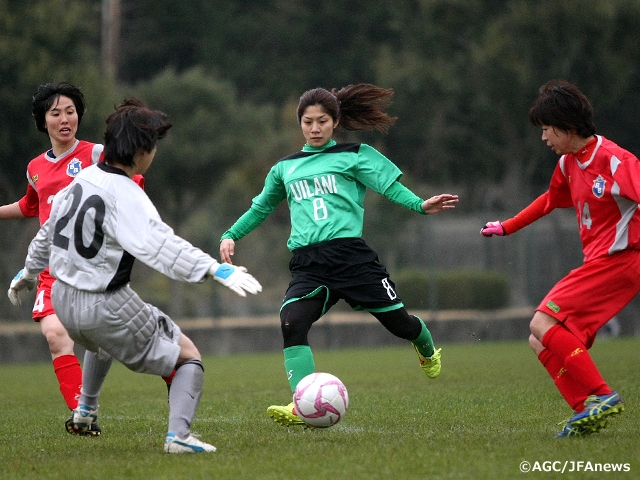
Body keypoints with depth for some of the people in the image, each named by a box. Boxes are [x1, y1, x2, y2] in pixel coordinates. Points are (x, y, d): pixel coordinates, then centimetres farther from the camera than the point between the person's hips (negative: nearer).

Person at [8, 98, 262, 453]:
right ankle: (178, 435, -18)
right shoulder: (126, 197, -22)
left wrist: (29, 272, 36)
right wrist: (216, 270, -45)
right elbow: (161, 245, -37)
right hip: (106, 307, -8)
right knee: (188, 357, 1)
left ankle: (85, 411, 51)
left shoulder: (82, 180, 3)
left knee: (103, 340, 43)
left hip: (64, 299, 8)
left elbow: (49, 232, 19)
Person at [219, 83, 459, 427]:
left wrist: (420, 205, -21)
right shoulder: (285, 168, 21)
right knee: (291, 322, -25)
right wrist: (231, 236, 21)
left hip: (350, 254, -2)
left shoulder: (354, 156, 8)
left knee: (398, 322, 2)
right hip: (307, 264, 3)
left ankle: (427, 350, 41)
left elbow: (391, 186, -3)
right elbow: (260, 208, 33)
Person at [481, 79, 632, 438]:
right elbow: (551, 199, 33)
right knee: (542, 343, 2)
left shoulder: (613, 160, -14)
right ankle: (588, 411, -5)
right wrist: (506, 227, 39)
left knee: (544, 323, -20)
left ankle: (600, 396, -20)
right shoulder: (568, 163, 14)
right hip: (598, 263, 9)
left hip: (618, 260, -9)